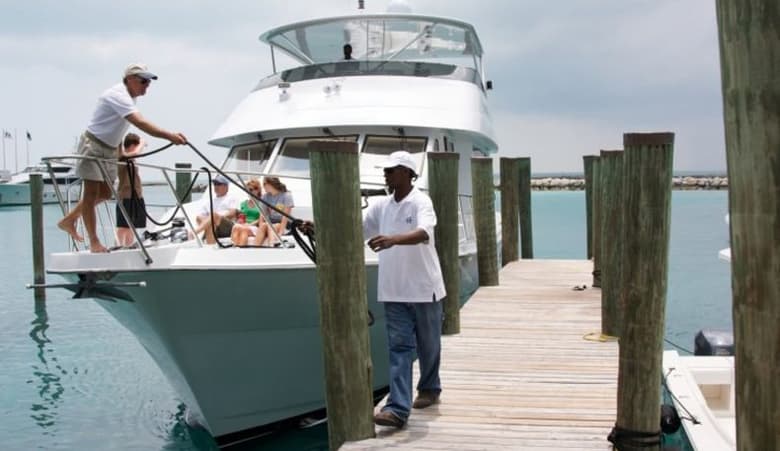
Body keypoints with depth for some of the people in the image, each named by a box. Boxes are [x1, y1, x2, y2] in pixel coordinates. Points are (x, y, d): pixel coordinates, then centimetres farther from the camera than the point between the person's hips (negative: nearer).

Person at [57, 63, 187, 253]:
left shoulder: (129, 96, 6)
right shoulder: (118, 95, -25)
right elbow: (141, 124, -38)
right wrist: (170, 136, -44)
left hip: (110, 149, 10)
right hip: (93, 146, -10)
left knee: (105, 193, 12)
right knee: (92, 193, -4)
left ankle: (68, 220, 28)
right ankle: (94, 242, 0)